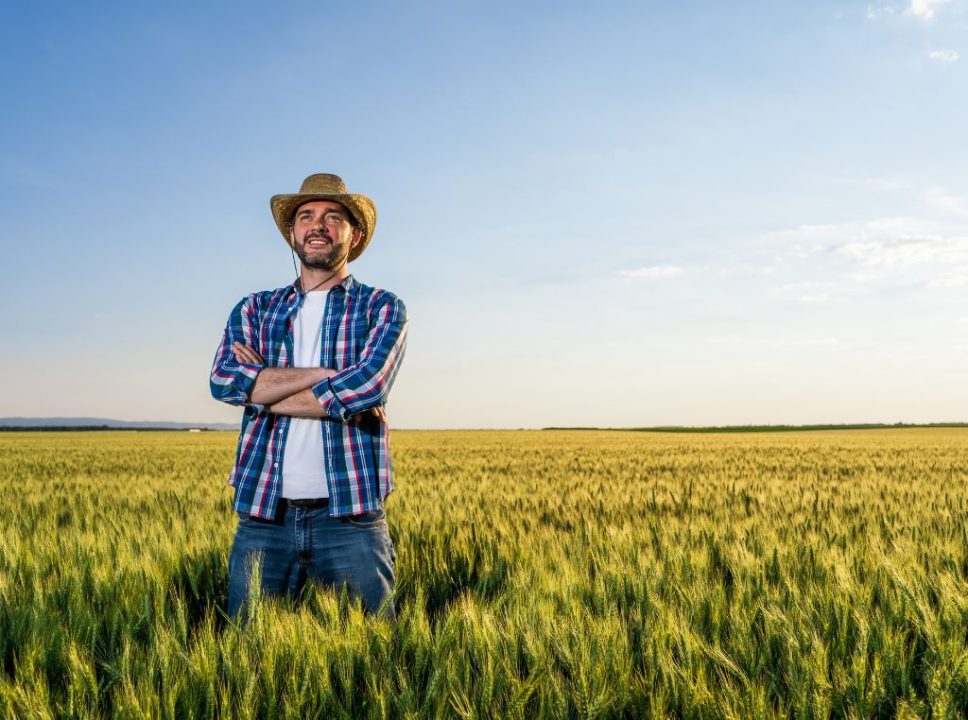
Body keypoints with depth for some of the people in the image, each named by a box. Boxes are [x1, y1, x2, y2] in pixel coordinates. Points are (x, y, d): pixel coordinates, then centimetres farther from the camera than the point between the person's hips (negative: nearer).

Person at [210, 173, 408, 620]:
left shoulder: (382, 308, 7)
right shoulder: (254, 310, 14)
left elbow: (368, 386, -13)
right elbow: (224, 379, -6)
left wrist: (262, 386, -6)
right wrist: (328, 374, -11)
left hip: (350, 515, -2)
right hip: (262, 515, 2)